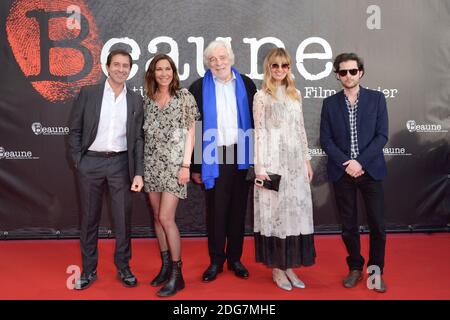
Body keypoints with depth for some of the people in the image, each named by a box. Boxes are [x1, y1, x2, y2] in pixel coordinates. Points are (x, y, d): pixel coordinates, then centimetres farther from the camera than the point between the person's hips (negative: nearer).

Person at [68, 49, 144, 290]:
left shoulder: (135, 100, 5)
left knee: (123, 218, 5)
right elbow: (75, 130, 4)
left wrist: (138, 172, -2)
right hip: (91, 163, 0)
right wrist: (77, 161, -3)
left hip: (121, 163, 1)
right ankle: (89, 270, 23)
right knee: (89, 218, 9)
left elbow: (138, 138, 4)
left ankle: (123, 268, 22)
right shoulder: (88, 93, 1)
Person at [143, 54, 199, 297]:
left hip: (174, 163, -4)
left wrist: (186, 164, -10)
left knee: (166, 218, -9)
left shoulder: (184, 96, -1)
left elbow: (190, 133, -3)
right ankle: (166, 265, 24)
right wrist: (141, 166, 7)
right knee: (157, 217, 9)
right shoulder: (148, 98, 9)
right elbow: (146, 132, 11)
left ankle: (177, 274, 4)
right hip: (151, 163, 5)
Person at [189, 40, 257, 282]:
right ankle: (216, 261, 22)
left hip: (241, 156, 2)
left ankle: (235, 258, 27)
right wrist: (195, 166, -3)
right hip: (214, 158, -1)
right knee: (215, 211, 7)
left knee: (238, 210, 12)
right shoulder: (199, 88, 0)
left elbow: (255, 121, 7)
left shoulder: (246, 84, 5)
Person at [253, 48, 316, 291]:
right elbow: (259, 133, -6)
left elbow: (301, 129, 14)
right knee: (275, 210, 0)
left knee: (295, 210, 6)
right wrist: (260, 167, -11)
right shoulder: (261, 96, -1)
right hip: (273, 161, -5)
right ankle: (276, 267, 12)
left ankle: (289, 265, 17)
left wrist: (307, 159, 11)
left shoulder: (295, 94, 13)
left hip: (295, 160, 5)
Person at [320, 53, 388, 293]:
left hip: (370, 170, 0)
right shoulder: (330, 103, 5)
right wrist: (346, 163, -11)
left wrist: (360, 162, -13)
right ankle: (355, 268, 26)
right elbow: (325, 139, 0)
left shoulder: (376, 98, 3)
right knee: (348, 225, 8)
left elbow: (382, 135, -3)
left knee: (377, 224, 2)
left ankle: (376, 270, 22)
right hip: (342, 172, 1)